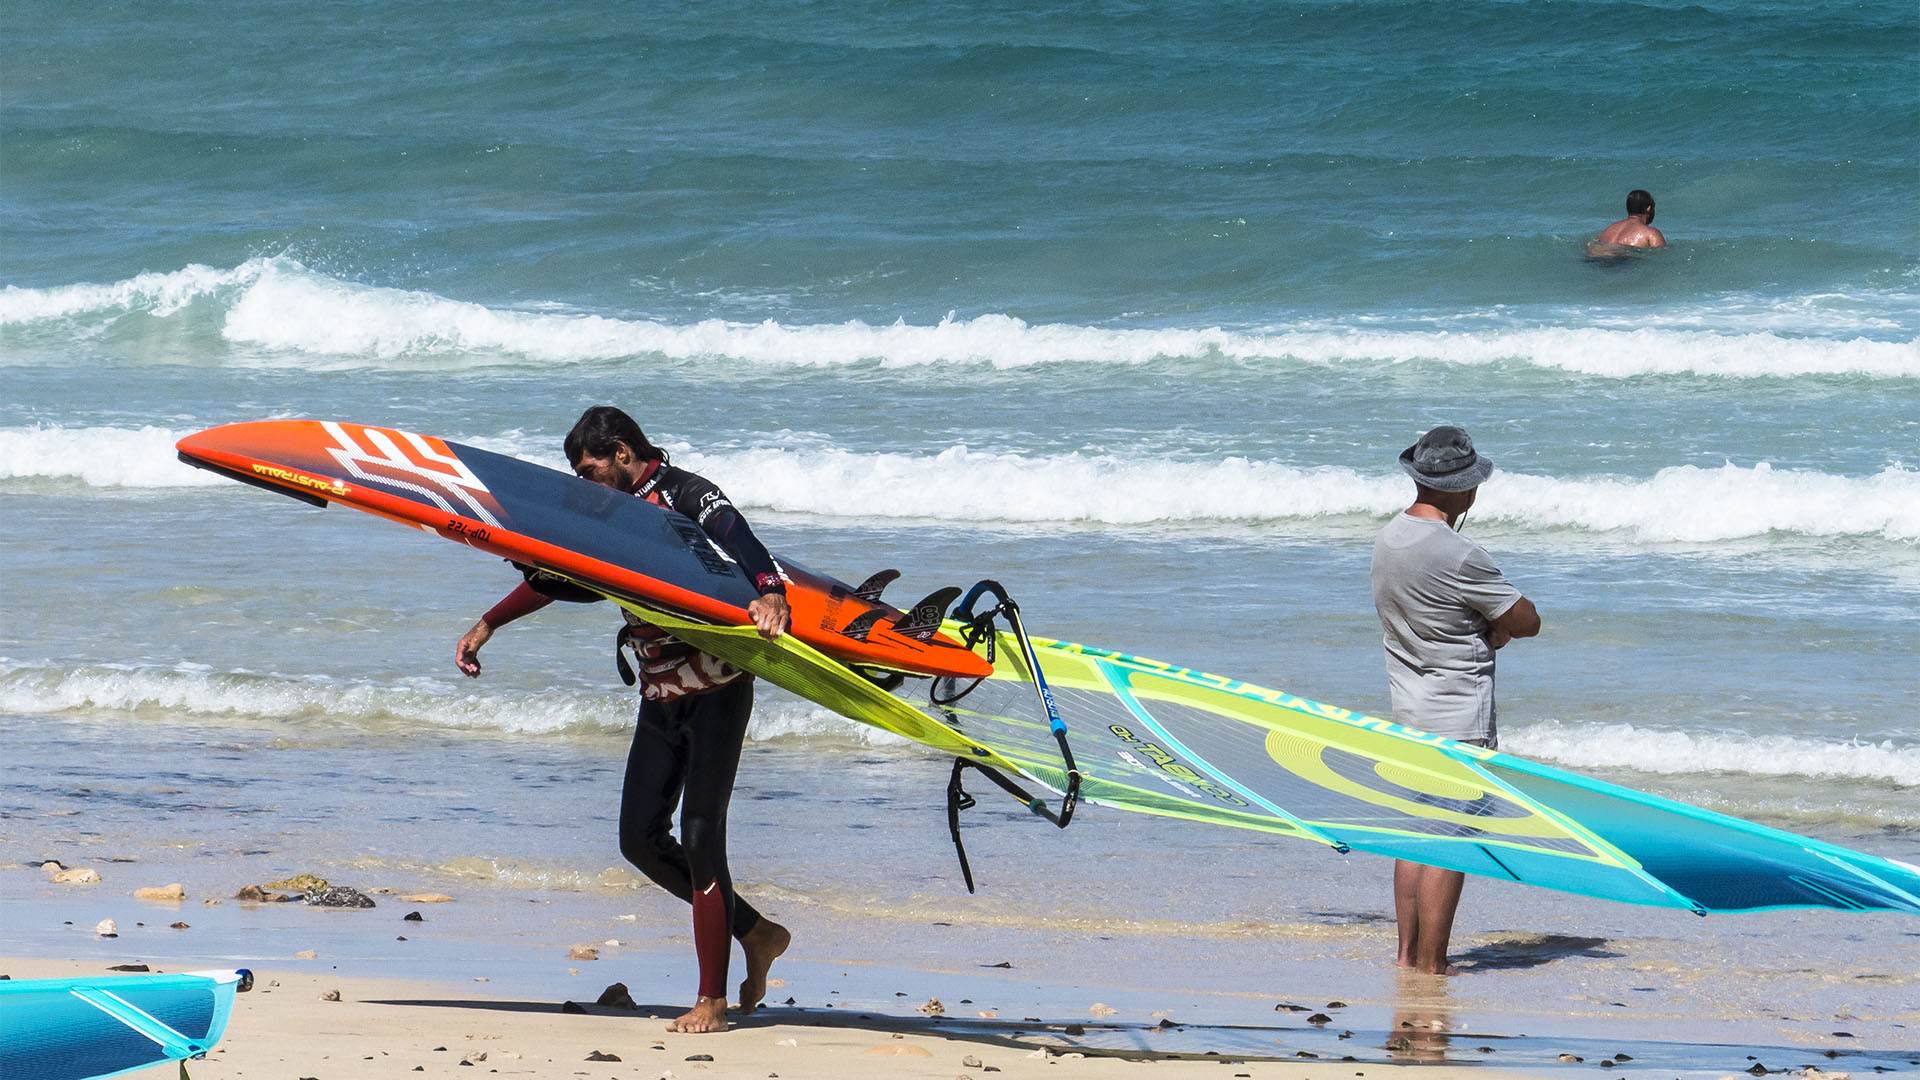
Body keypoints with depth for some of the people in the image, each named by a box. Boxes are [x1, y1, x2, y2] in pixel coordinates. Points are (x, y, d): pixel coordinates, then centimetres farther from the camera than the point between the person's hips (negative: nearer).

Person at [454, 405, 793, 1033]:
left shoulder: (686, 496, -12)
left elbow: (737, 541, -31)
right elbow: (563, 579, 26)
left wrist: (769, 594, -51)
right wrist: (488, 625, 27)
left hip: (715, 690, -9)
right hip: (660, 697, 9)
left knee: (700, 837, -12)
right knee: (641, 839, 3)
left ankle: (712, 1003, -9)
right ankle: (755, 933, 18)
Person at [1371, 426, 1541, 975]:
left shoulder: (1389, 538, 6)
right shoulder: (1455, 555, -21)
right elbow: (1526, 621, -13)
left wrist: (1482, 630, 1)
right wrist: (1493, 628, 5)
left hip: (1408, 707, 9)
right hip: (1459, 714, -9)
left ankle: (1408, 953, 18)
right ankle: (1430, 965, -3)